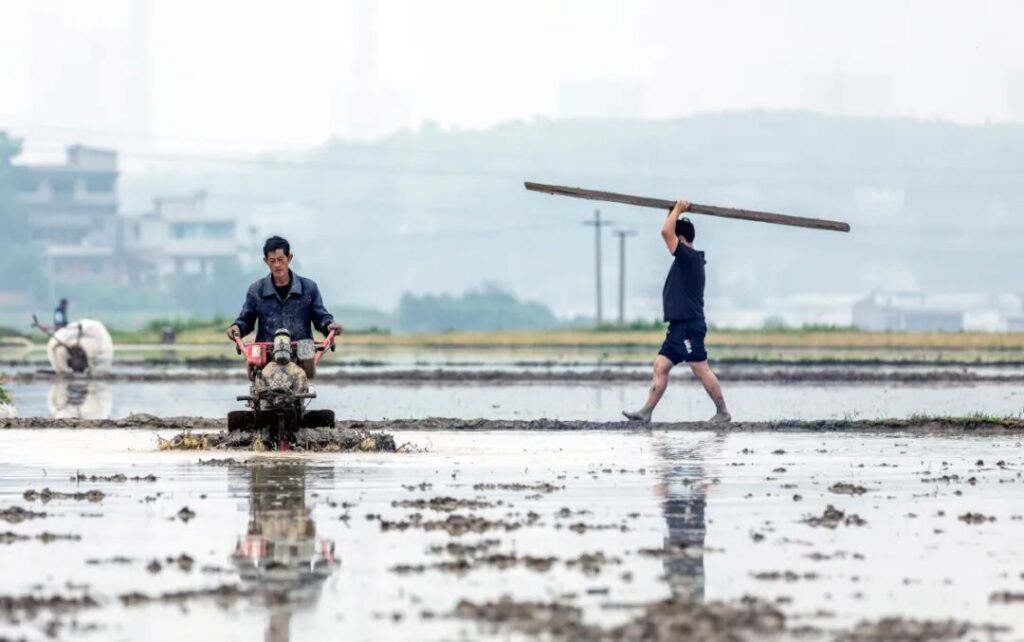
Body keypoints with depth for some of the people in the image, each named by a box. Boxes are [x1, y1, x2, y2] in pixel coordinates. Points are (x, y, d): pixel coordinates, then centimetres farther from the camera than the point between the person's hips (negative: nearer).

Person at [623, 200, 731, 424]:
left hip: (689, 326, -10)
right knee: (660, 366, 6)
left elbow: (666, 232, -18)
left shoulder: (689, 257, -13)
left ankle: (723, 412, -3)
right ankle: (646, 412, 4)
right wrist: (678, 212, 25)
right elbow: (669, 233, 32)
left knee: (701, 369, -7)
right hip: (679, 327, 10)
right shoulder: (689, 259, 15)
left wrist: (678, 210, -7)